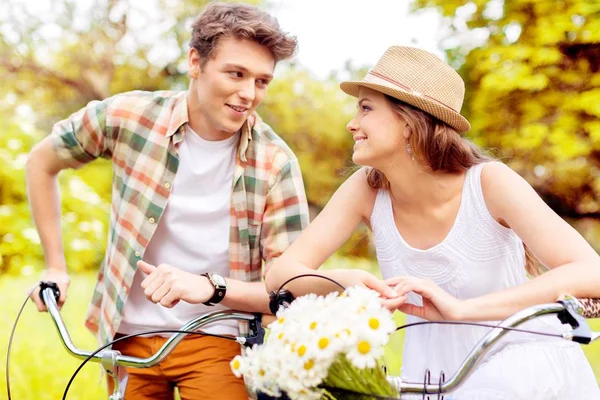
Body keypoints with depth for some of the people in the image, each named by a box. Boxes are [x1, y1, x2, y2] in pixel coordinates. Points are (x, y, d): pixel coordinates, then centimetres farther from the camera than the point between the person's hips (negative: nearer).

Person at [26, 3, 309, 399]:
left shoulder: (276, 163, -14)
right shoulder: (129, 116, -12)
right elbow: (42, 161, 7)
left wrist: (210, 288, -33)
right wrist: (55, 266, 5)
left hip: (217, 341, -1)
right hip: (130, 335, 2)